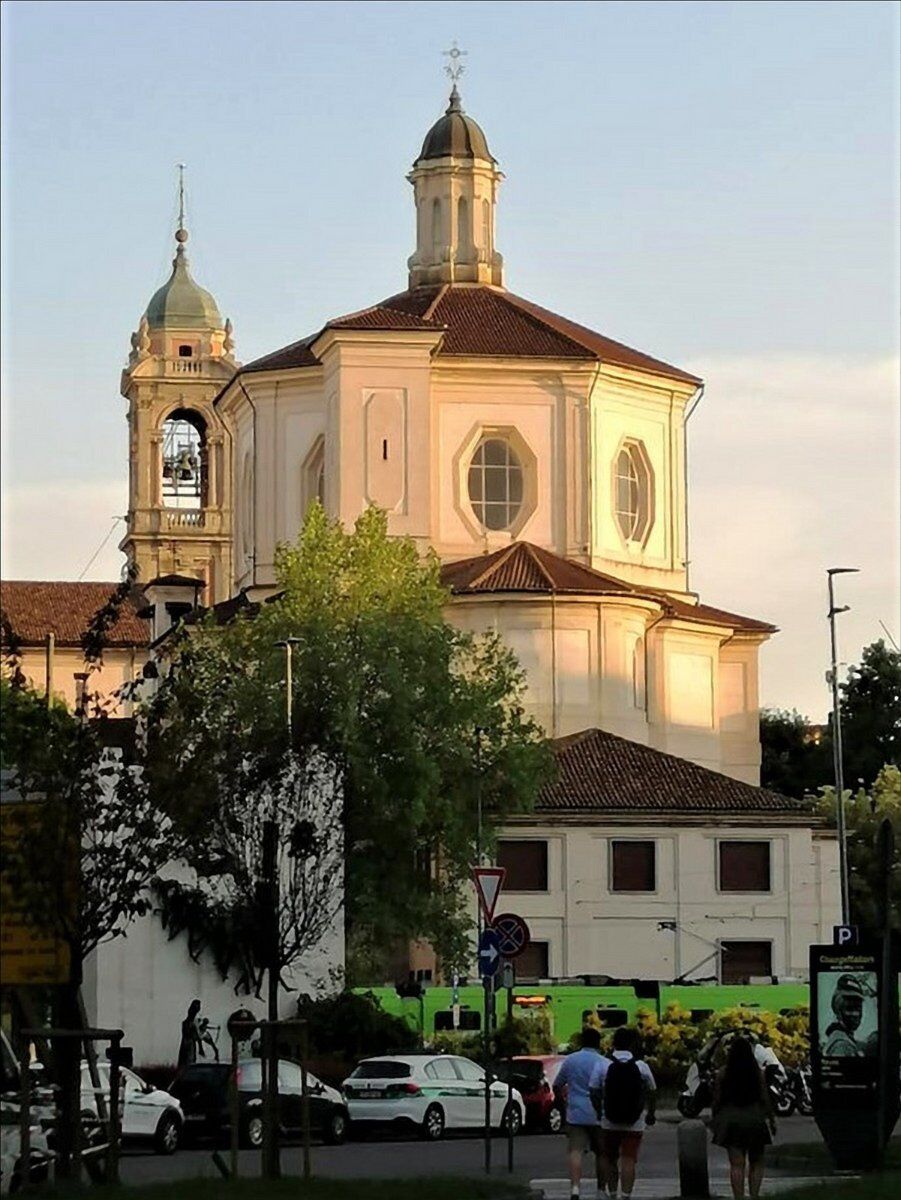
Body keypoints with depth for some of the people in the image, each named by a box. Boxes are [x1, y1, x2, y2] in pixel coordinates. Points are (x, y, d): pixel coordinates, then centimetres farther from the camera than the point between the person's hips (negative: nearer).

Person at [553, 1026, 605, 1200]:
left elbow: (557, 1086, 12)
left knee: (575, 1151, -8)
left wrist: (562, 1104, 25)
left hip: (576, 1114, 0)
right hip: (598, 1114, 0)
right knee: (600, 1153, 14)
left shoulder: (570, 1060, 4)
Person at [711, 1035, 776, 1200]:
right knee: (756, 1163, 13)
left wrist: (715, 1121, 11)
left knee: (736, 1164, 0)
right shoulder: (758, 1073, -4)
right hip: (755, 1121, 0)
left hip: (731, 1123, 0)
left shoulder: (722, 1074, -4)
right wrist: (771, 1120, 7)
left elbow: (717, 1101, 0)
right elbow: (765, 1099, -3)